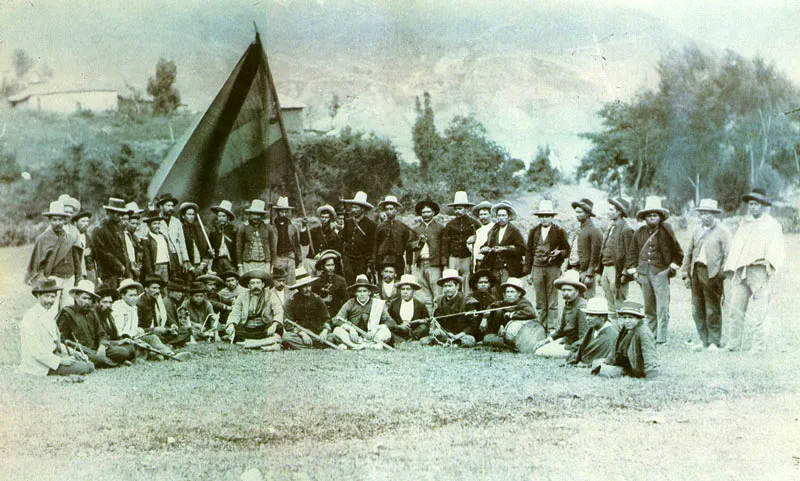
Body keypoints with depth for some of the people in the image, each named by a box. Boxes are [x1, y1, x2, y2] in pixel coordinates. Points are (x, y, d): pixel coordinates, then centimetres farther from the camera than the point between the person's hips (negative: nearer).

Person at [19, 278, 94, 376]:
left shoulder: (49, 314, 13)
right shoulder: (31, 316, -17)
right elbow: (35, 350, -22)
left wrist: (71, 352, 7)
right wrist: (60, 361, -23)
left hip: (52, 356, 9)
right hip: (39, 366, -9)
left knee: (89, 366, 1)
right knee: (82, 368, -20)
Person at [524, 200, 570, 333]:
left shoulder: (559, 231, 3)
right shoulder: (534, 231, 12)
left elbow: (567, 251, 7)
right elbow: (529, 252, 13)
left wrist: (559, 253, -16)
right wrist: (528, 272, 9)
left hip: (553, 268, -3)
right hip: (537, 268, 3)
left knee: (552, 302, -2)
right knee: (540, 302, 5)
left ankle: (552, 328, 2)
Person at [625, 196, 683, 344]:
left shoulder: (665, 230, -2)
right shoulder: (640, 232, 11)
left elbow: (677, 251, 5)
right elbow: (633, 252, 18)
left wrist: (674, 265, 1)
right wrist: (633, 269, 11)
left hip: (660, 272, -4)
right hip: (644, 272, 4)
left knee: (662, 307, -7)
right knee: (648, 307, 10)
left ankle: (661, 338, -4)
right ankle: (651, 335, 18)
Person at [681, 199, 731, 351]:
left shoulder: (722, 231, -1)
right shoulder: (697, 231, 16)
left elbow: (727, 254, -6)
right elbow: (688, 253, 17)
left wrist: (722, 275, -12)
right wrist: (685, 273, 11)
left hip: (712, 273, -6)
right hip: (696, 271, 6)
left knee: (713, 310, -3)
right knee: (697, 310, 7)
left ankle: (715, 342, 6)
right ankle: (704, 340, 17)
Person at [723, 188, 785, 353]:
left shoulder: (772, 225, 6)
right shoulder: (744, 224, 21)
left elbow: (775, 251, 0)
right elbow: (735, 248, 21)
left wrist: (767, 262, -18)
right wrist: (730, 268, 11)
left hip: (758, 271, -5)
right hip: (740, 272, 5)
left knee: (758, 312, -7)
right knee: (736, 309, 1)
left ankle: (758, 346, -4)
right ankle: (734, 345, 5)